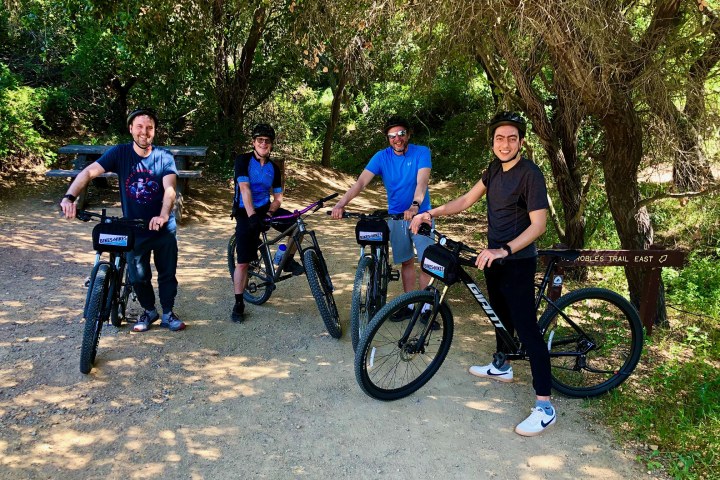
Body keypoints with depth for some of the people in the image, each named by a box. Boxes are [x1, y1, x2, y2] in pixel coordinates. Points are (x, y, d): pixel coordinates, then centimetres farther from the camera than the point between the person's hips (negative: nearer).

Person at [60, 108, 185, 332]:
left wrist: (163, 216, -42)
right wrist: (69, 197, -35)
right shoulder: (120, 153, -7)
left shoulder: (164, 157, -9)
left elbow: (169, 189, -23)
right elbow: (89, 172, -17)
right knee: (138, 276, 7)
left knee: (167, 274, 9)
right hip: (134, 229, 0)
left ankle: (168, 314, 28)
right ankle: (149, 311, 32)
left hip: (163, 228, 0)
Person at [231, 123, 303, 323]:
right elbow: (245, 189, -22)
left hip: (265, 209, 4)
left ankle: (288, 260, 6)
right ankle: (238, 304, 5)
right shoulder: (243, 160, -11)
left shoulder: (274, 168, 4)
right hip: (245, 212, -4)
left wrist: (270, 212, -16)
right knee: (243, 261, -8)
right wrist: (252, 216, -32)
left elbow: (278, 197, 4)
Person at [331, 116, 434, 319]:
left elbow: (422, 181, -27)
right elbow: (361, 182, -16)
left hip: (420, 214, -2)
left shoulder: (421, 152, -11)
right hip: (395, 217, 3)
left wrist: (415, 205, -46)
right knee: (406, 262, 11)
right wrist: (341, 203, -32)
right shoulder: (382, 156, -5)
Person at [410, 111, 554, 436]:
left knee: (526, 329, -9)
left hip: (517, 262, -8)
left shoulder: (530, 175, -19)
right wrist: (431, 213, -4)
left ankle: (544, 406, -5)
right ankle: (501, 366, 46)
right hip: (494, 258, 9)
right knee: (501, 315, 24)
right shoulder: (494, 170, 7)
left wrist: (504, 250, -35)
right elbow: (467, 200, 8)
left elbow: (538, 224, -24)